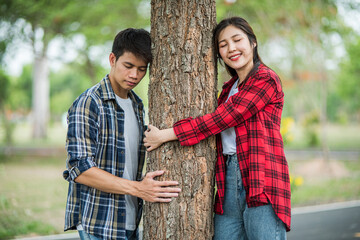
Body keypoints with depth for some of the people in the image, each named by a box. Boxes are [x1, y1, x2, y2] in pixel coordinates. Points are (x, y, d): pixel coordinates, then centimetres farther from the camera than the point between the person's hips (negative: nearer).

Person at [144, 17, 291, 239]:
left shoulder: (266, 80, -5)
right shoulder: (229, 88, 22)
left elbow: (221, 119, -11)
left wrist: (165, 135, -9)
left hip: (261, 185, -7)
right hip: (228, 182, 7)